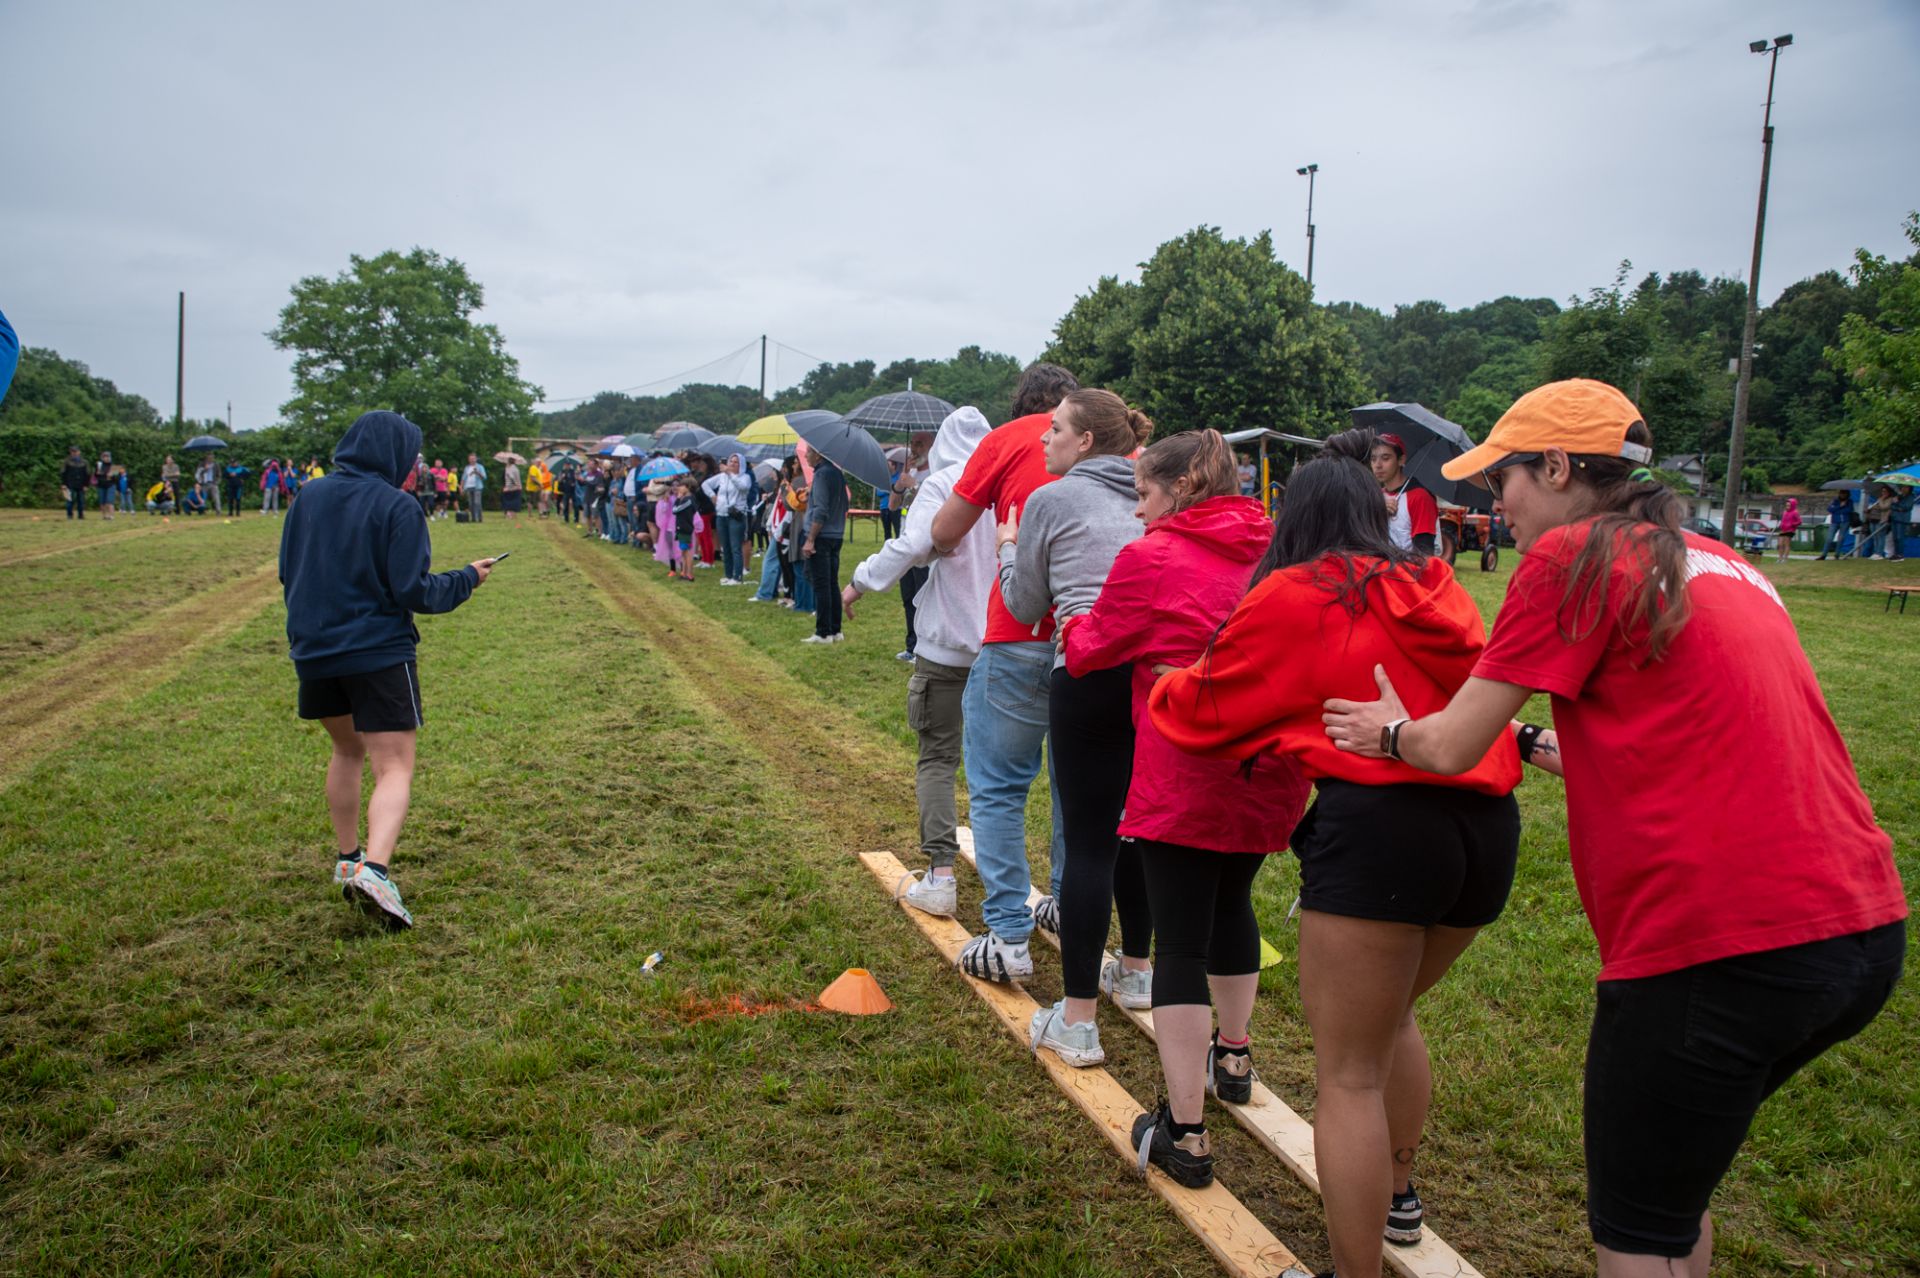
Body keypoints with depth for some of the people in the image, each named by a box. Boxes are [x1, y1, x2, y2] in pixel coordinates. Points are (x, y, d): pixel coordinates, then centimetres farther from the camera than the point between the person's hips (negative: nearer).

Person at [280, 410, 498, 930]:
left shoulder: (310, 497, 5)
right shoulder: (397, 507, -13)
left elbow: (287, 572, 14)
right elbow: (413, 591, -14)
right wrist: (467, 579, 1)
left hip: (313, 651, 6)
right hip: (379, 652, -6)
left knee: (347, 751, 25)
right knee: (394, 768, -4)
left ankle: (348, 860, 33)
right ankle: (373, 869, -25)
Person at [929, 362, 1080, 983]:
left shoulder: (1010, 438, 3)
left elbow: (943, 534, 6)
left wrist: (960, 548, 27)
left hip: (1020, 637, -4)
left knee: (998, 786, 5)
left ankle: (1008, 937, 4)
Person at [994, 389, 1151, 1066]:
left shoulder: (1050, 501, -1)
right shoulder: (1150, 501, 13)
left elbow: (1025, 605, 7)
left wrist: (1007, 550, 24)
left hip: (1090, 675, -6)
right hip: (1158, 672, 6)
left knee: (1089, 842, -5)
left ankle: (1076, 1022, -1)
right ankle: (1135, 970, 36)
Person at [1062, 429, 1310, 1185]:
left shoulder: (1149, 560, -9)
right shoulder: (1274, 553, 5)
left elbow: (1089, 652, 2)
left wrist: (1071, 625, 22)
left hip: (1183, 777, -6)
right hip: (1268, 773, 6)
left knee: (1180, 943, 0)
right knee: (1231, 903, 26)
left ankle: (1185, 1134, 4)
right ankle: (1233, 1058, 45)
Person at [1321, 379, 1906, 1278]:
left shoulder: (1575, 556, -7)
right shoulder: (1719, 564, 18)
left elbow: (1451, 747, -3)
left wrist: (1390, 730, 16)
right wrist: (1569, 751, 28)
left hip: (1727, 948, -8)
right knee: (1675, 1187, 26)